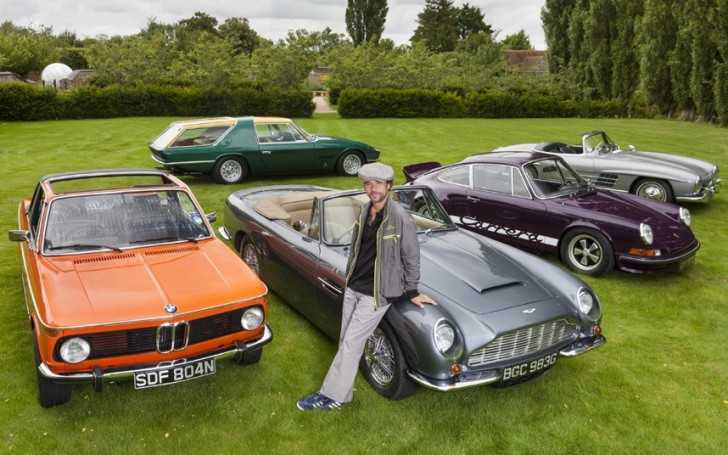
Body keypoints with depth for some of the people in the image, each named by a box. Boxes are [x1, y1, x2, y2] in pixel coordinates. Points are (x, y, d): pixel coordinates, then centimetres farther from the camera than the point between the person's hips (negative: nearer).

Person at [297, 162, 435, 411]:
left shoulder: (401, 219, -19)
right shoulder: (365, 213, 2)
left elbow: (411, 257, -10)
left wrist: (412, 292, -5)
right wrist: (350, 277, 16)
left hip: (376, 293, -7)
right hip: (353, 287, 7)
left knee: (351, 344, -3)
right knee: (346, 342, 12)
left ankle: (331, 396, 9)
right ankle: (342, 394, 25)